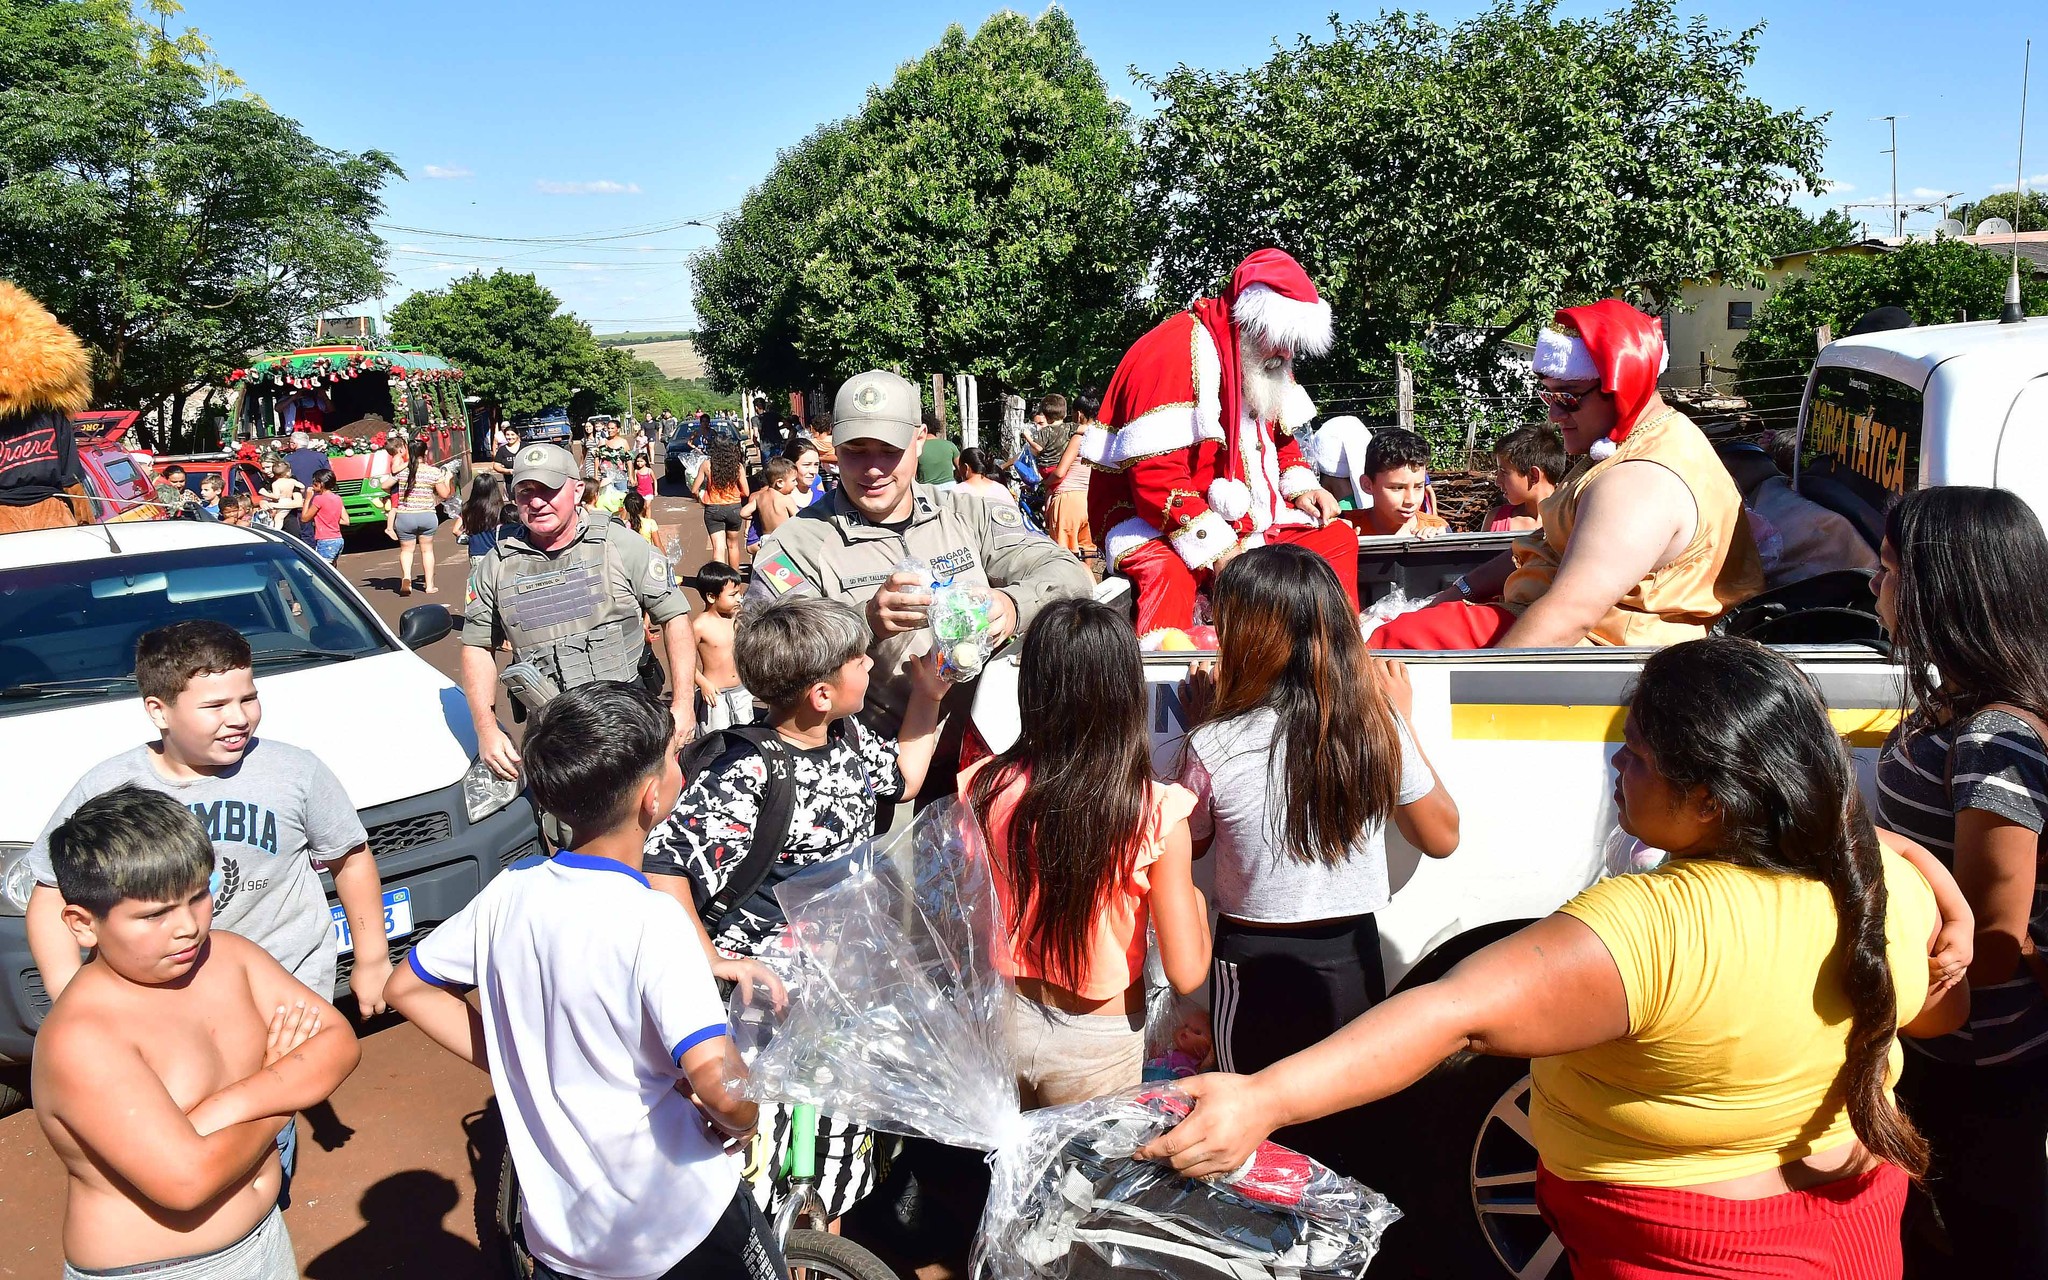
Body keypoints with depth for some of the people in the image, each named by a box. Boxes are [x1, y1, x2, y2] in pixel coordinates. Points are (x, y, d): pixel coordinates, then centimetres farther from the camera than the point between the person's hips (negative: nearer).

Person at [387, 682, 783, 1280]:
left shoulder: (508, 894, -6)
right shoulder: (650, 919, -25)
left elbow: (409, 988, 9)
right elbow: (717, 1081, -34)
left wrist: (519, 1070, 9)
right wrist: (740, 1121, -12)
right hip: (680, 1228, -5)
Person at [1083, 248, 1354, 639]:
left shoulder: (1265, 356, 9)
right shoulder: (1175, 352, -21)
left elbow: (1279, 435, 24)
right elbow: (1155, 476, -28)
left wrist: (1301, 487, 2)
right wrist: (1217, 551, -31)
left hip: (1244, 518, 9)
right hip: (1154, 524, -9)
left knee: (1337, 537, 6)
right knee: (1169, 573, -40)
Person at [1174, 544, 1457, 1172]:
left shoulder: (1214, 748, -19)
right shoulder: (1378, 729, -11)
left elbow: (1187, 845, 1)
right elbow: (1441, 837, 5)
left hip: (1254, 972, -2)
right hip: (1353, 963, 3)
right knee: (1340, 1138, 20)